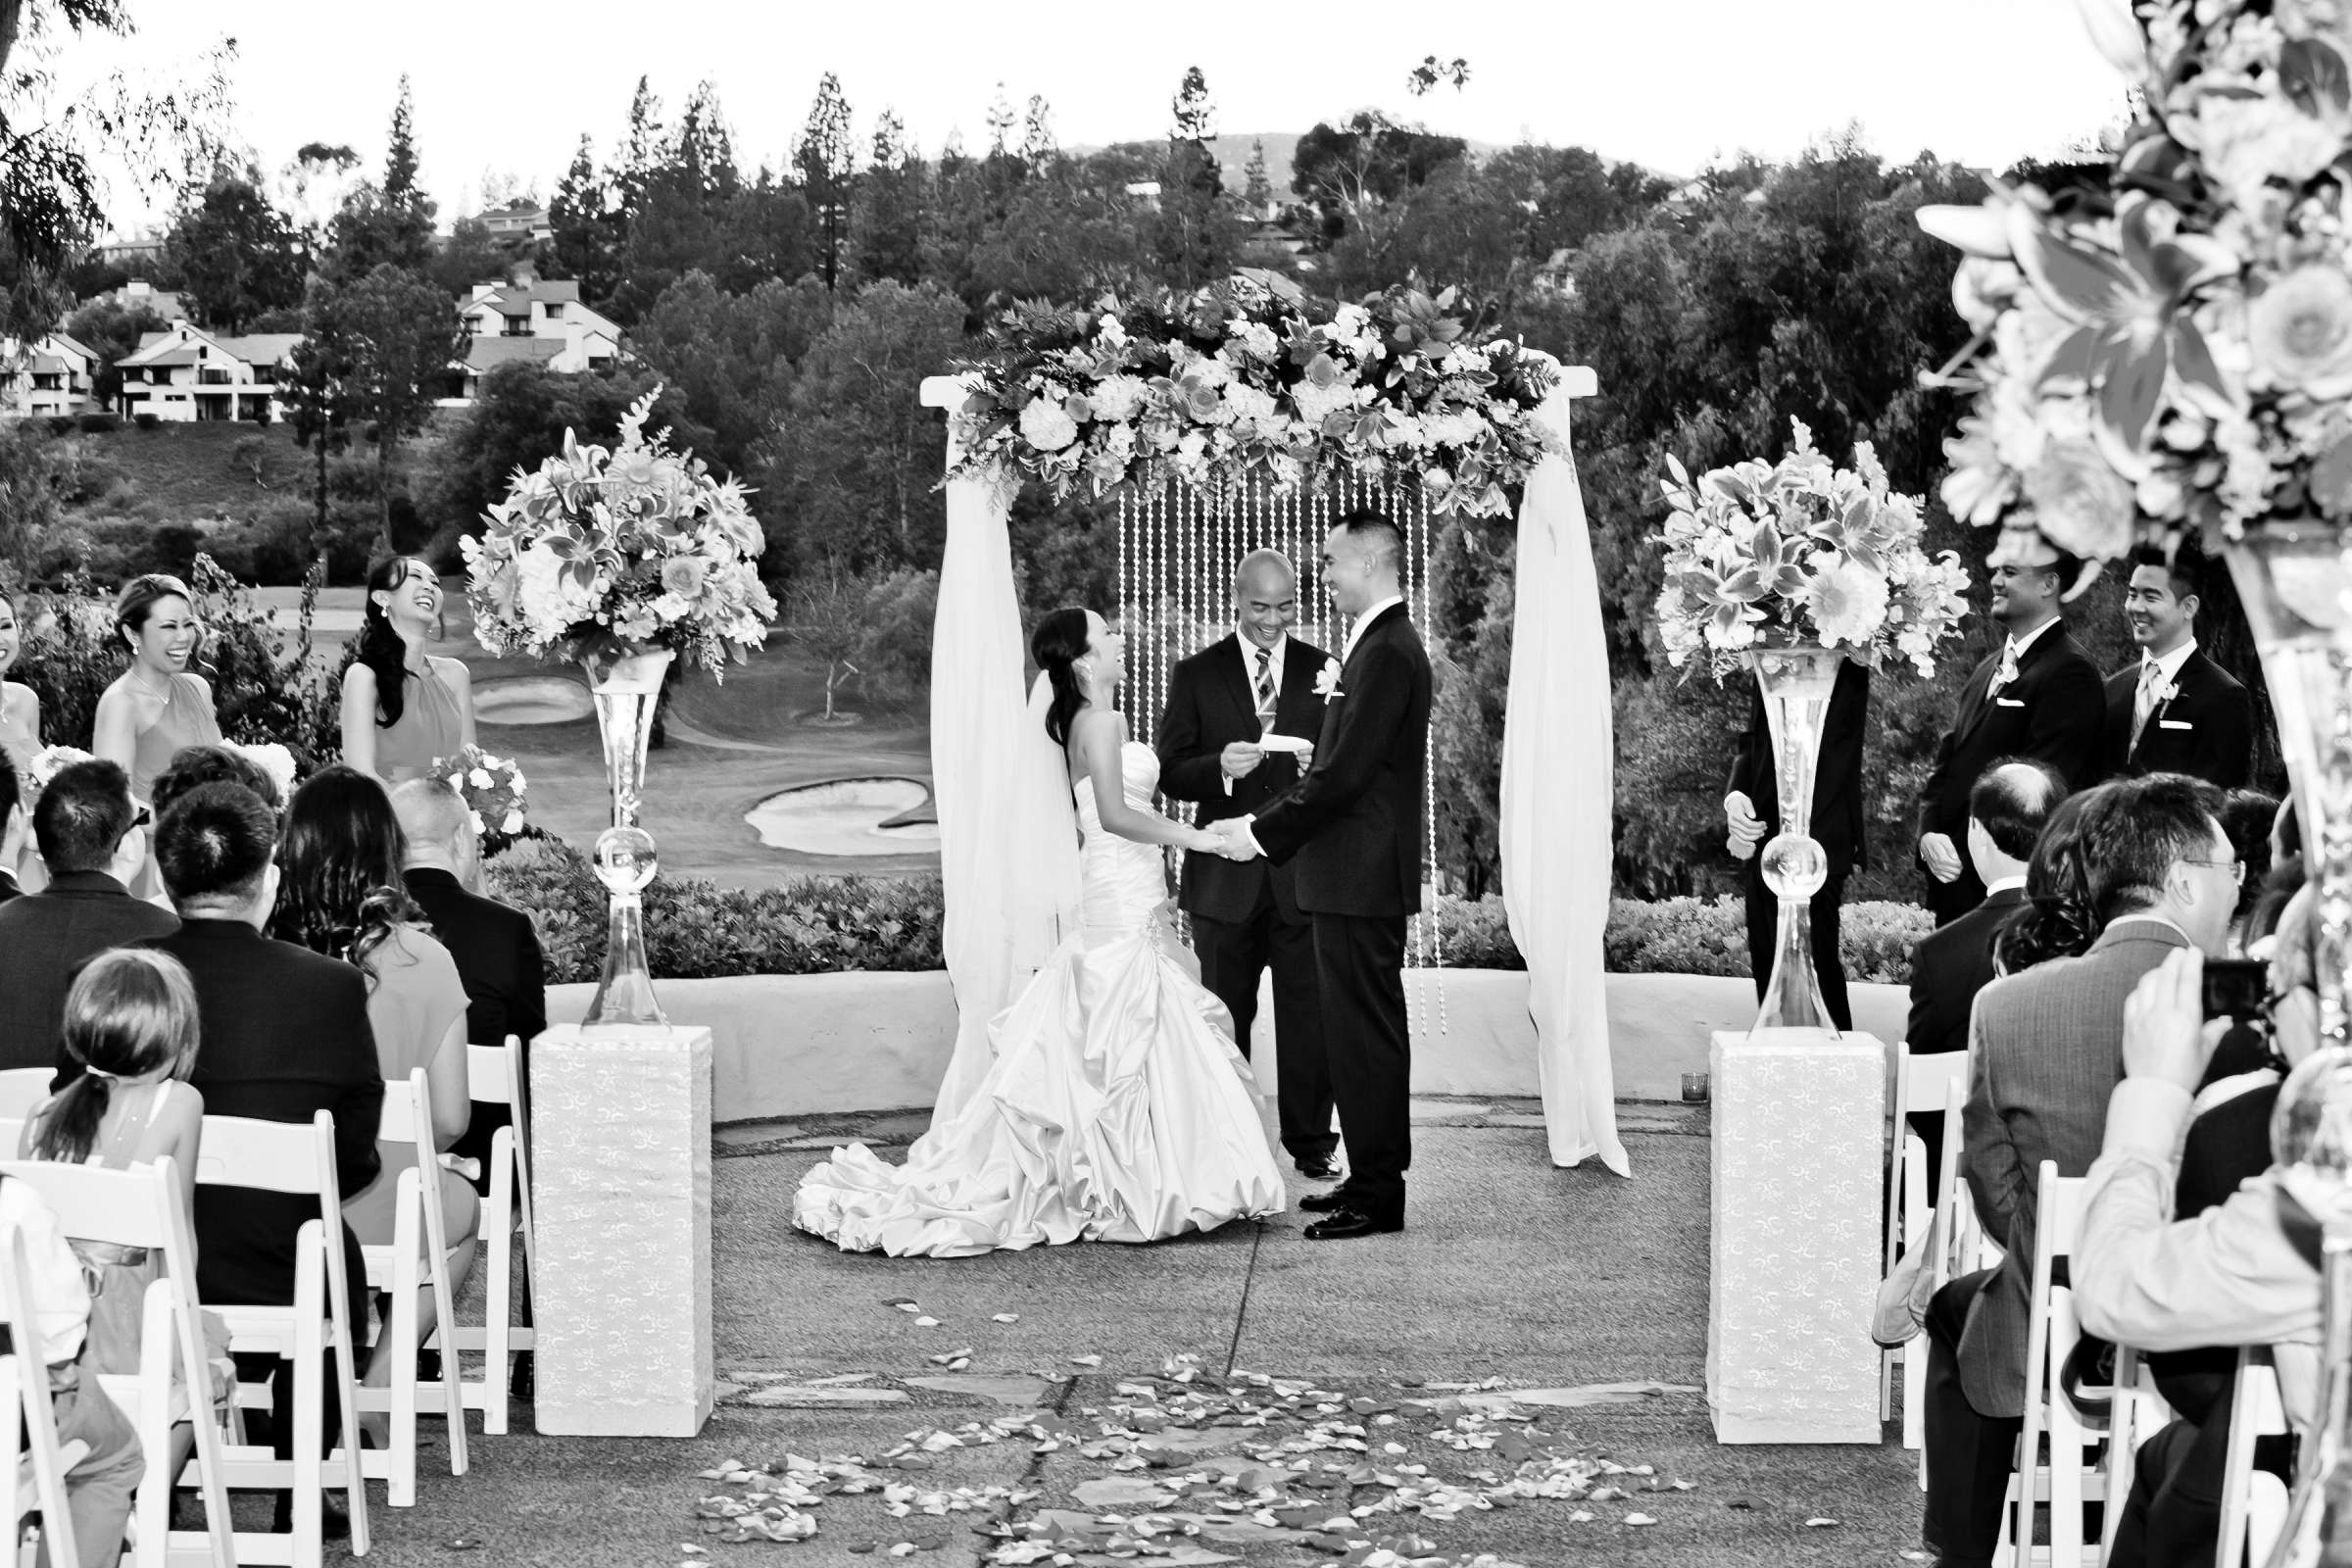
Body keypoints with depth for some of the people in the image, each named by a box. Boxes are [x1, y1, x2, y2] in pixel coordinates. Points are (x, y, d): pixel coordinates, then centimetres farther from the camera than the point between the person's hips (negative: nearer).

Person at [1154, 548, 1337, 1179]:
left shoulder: (1322, 671, 7)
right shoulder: (1196, 675, 4)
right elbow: (1168, 771, 0)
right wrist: (1220, 767, -20)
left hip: (1302, 872, 0)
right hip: (1226, 874, 0)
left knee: (1308, 1015, 3)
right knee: (1225, 1016, 8)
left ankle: (1311, 1141, 13)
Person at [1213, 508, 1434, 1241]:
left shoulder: (1389, 653, -17)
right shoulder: (1377, 645, 15)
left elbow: (1344, 774, -21)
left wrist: (1264, 832, -13)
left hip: (1362, 878, -10)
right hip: (1354, 877, 10)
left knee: (1367, 1033, -5)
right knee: (1364, 1031, 14)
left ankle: (1377, 1196, 0)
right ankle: (1372, 1179, 22)